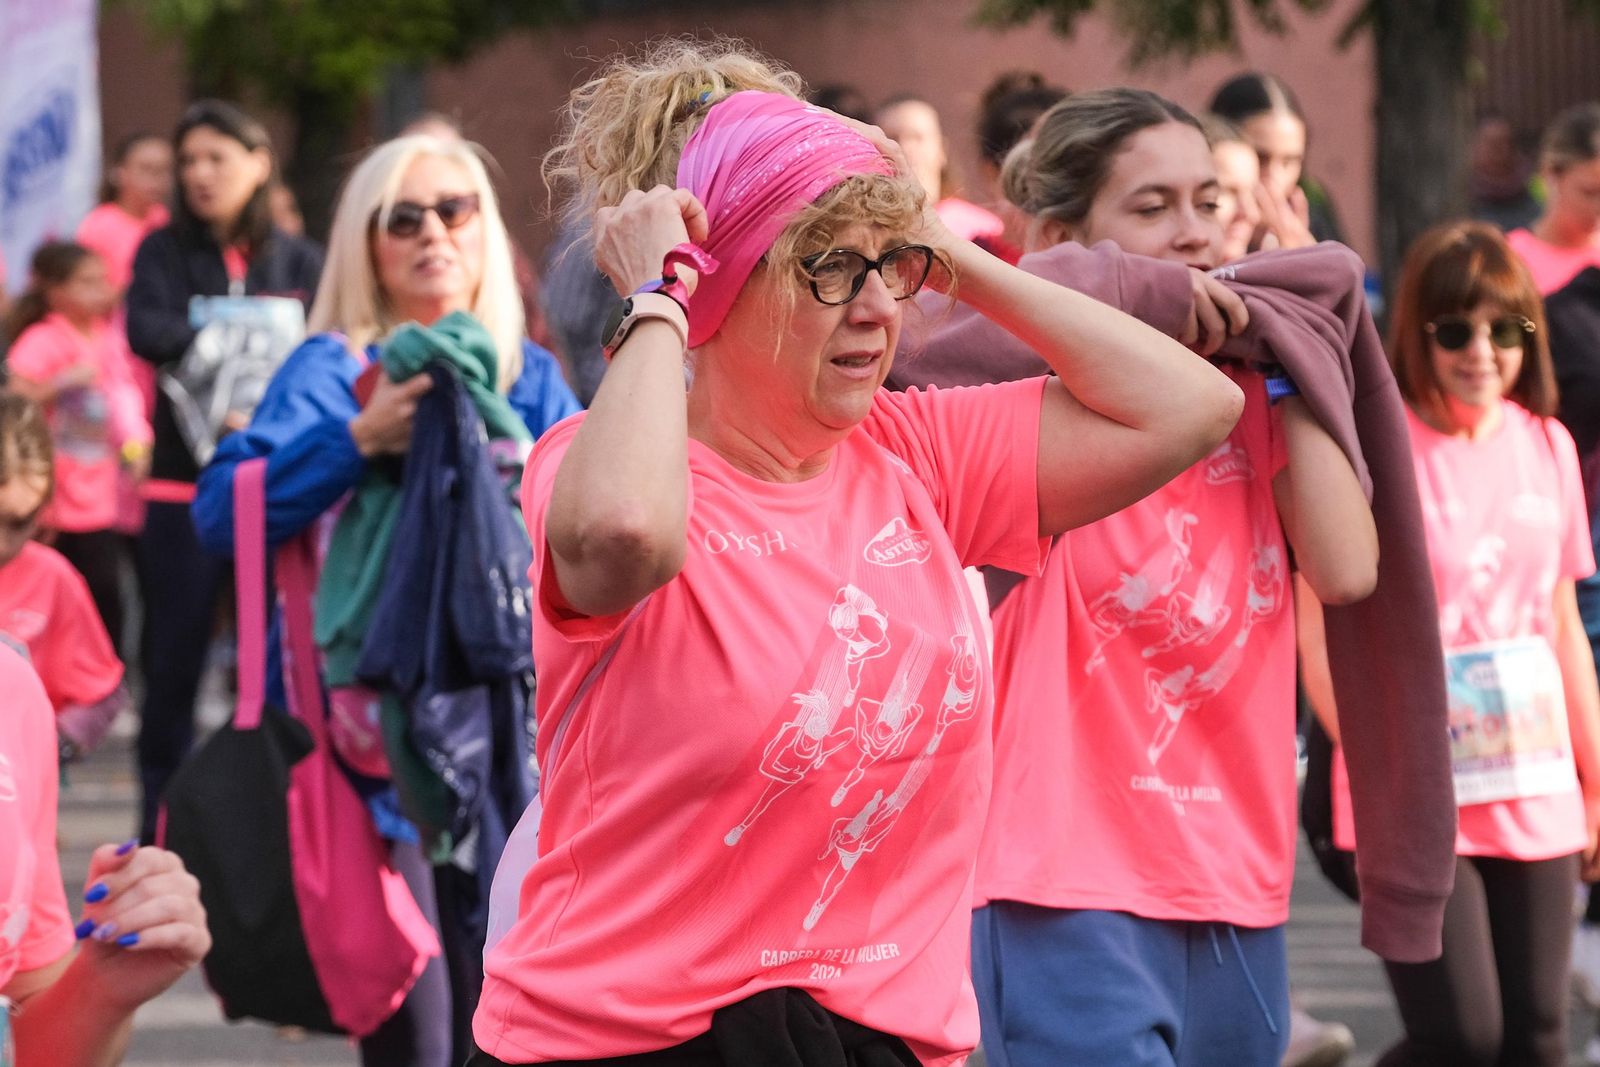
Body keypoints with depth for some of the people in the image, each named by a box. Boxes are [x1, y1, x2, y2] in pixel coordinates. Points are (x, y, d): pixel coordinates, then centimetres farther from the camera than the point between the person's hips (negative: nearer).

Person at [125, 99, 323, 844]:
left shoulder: (298, 261, 8)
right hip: (185, 486, 0)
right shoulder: (165, 252, 6)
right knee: (172, 665, 2)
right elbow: (145, 332, -13)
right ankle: (160, 830, 10)